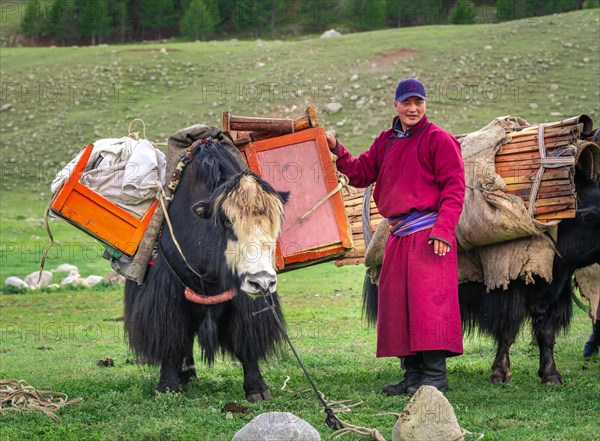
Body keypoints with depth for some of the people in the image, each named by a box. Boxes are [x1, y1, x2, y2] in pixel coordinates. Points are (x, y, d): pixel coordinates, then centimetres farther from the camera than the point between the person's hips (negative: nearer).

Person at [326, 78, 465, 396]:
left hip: (429, 234, -8)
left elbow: (454, 187, -9)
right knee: (398, 304, 8)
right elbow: (361, 173, 16)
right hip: (398, 236, 8)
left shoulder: (438, 139, -4)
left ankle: (435, 375, -9)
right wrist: (337, 151, 1)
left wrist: (443, 229, -17)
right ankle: (413, 374, 15)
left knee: (428, 301, -11)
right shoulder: (386, 141, 17)